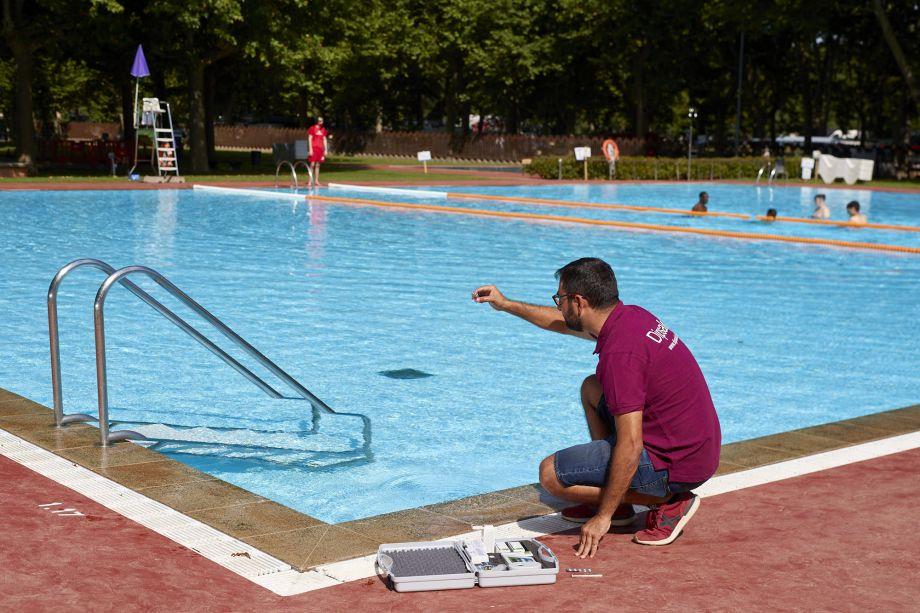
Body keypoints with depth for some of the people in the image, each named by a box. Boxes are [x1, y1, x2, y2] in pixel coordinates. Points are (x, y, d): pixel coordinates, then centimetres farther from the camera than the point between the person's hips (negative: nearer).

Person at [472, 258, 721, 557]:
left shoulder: (620, 352, -25)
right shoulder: (630, 316, 4)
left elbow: (630, 446, -27)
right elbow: (565, 323, 25)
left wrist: (603, 516, -21)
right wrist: (507, 304, 31)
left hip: (675, 465, -9)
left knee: (551, 474, -5)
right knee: (592, 388, 22)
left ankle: (668, 502, -4)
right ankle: (616, 503, 18)